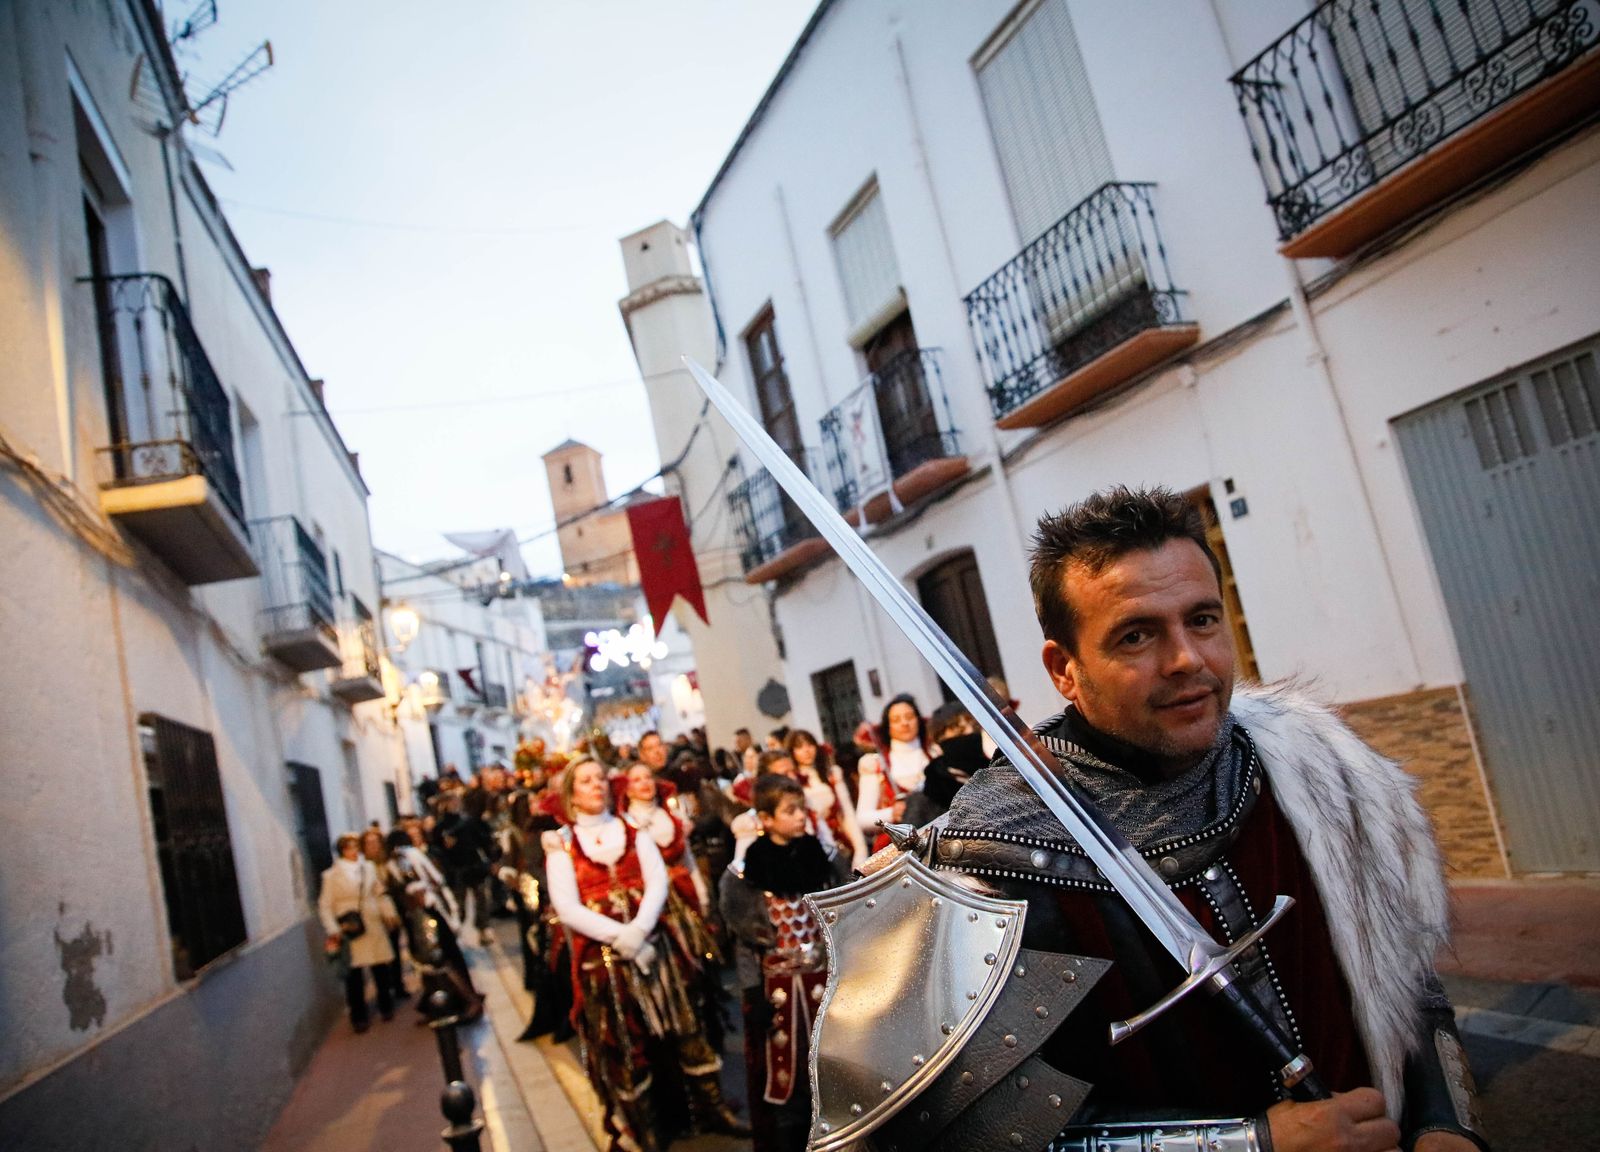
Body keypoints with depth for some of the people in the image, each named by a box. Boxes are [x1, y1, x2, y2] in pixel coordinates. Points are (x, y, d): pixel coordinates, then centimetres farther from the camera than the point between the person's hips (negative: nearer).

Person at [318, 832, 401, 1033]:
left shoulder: (368, 867, 8)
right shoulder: (332, 875, -3)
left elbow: (380, 893, 14)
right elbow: (325, 905, -2)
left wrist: (389, 913, 4)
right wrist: (333, 931, -10)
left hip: (374, 925, 3)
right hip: (351, 931, -3)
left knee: (381, 968, 7)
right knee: (355, 974, -3)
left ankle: (386, 1007, 25)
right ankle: (359, 1017, 10)